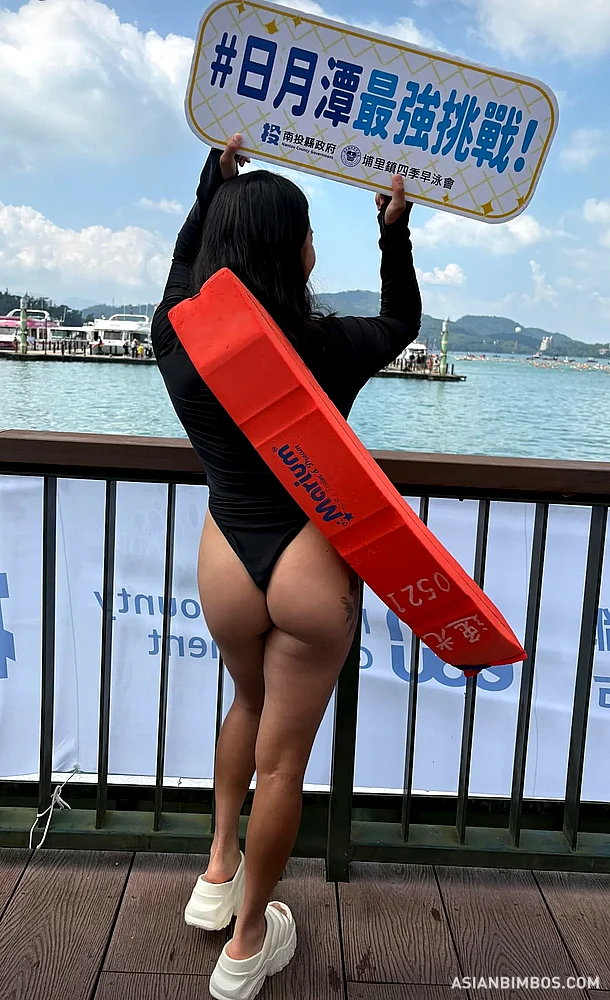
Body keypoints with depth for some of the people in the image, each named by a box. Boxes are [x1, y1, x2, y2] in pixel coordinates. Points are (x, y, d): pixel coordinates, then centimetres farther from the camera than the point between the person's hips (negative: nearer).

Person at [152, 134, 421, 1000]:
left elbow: (187, 259, 16)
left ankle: (218, 875, 42)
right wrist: (395, 230, 13)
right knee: (283, 757, 11)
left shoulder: (177, 340, -7)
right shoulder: (327, 350, -14)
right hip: (313, 571, -3)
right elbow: (403, 322, 8)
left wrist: (217, 179, 23)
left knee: (249, 704, 31)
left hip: (227, 566, 4)